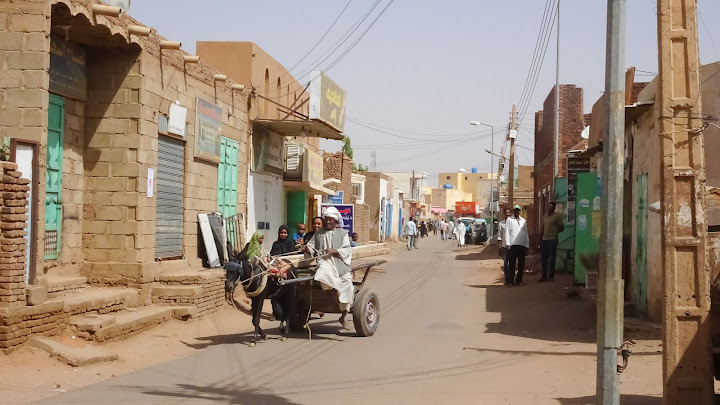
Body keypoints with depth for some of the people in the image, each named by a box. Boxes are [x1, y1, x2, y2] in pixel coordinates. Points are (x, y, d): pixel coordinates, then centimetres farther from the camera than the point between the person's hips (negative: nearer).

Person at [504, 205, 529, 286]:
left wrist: (527, 244, 12)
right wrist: (508, 243, -7)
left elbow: (526, 233, 20)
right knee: (512, 264, -6)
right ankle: (509, 281, -4)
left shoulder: (523, 221, 19)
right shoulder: (509, 220, 8)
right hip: (513, 245, -4)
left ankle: (519, 280, 11)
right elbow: (507, 232, 3)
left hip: (523, 245, 4)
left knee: (521, 264, 4)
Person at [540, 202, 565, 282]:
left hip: (552, 239, -6)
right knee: (543, 258, 8)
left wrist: (554, 232, 2)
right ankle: (544, 276, 17)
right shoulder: (544, 216, 14)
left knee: (551, 259, -2)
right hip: (544, 239, 6)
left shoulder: (557, 216, -4)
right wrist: (541, 238, 14)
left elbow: (561, 228, 1)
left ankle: (551, 276, 6)